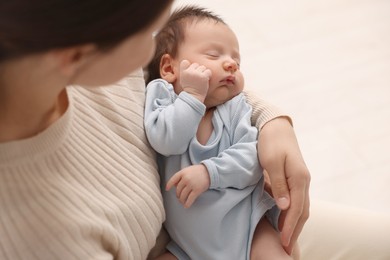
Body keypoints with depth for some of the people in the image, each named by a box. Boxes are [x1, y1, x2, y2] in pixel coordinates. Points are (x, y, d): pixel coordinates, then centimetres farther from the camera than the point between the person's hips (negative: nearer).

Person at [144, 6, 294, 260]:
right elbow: (167, 142, -20)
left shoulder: (235, 107, 1)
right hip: (184, 227, 0)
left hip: (239, 215, 1)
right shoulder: (162, 94, -2)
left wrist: (210, 172, -25)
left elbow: (254, 154, -12)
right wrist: (193, 95, -20)